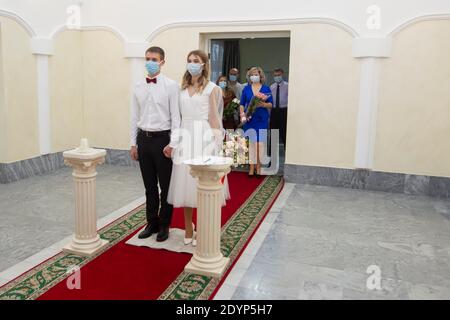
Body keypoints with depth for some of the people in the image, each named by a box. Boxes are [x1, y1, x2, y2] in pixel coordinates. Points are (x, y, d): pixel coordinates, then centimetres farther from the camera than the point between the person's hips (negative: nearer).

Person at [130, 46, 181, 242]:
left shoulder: (171, 85, -6)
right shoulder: (138, 87, 8)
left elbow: (176, 116, -8)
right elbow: (135, 117, 11)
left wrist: (172, 143, -13)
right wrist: (133, 143, 8)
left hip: (162, 138, -4)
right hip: (143, 139, 5)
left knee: (166, 186, 6)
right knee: (149, 186, 13)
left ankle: (164, 225, 21)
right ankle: (152, 223, 27)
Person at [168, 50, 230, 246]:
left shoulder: (211, 89, -1)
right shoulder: (182, 88, 12)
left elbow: (213, 118, -3)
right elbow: (177, 116, 13)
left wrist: (214, 143, -7)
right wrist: (177, 139, 5)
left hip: (203, 138, -4)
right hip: (185, 138, 5)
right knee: (185, 183, 8)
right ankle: (188, 229, 23)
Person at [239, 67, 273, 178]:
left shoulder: (266, 88, 6)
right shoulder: (246, 88, 11)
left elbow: (271, 104, 3)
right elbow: (242, 104, 9)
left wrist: (263, 104, -17)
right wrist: (242, 114, -6)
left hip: (262, 119, -1)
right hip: (249, 119, 1)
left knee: (260, 143, -4)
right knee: (251, 143, -1)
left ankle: (258, 167, 4)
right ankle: (251, 168, 4)